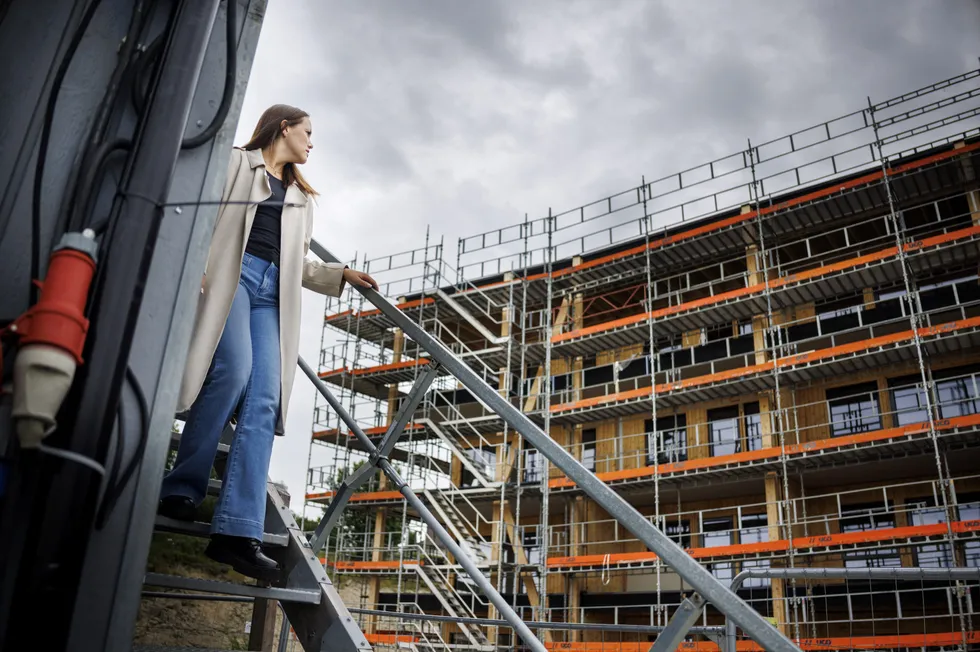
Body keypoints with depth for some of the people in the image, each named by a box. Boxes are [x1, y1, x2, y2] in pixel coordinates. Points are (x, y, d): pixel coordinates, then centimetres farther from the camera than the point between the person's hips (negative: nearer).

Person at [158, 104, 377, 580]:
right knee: (234, 370, -27)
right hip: (230, 274, -4)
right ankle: (181, 488, -11)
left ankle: (237, 531, -21)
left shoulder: (301, 196, 31)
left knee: (265, 402, -14)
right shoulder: (236, 163, 15)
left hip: (272, 292, 5)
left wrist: (341, 275, 19)